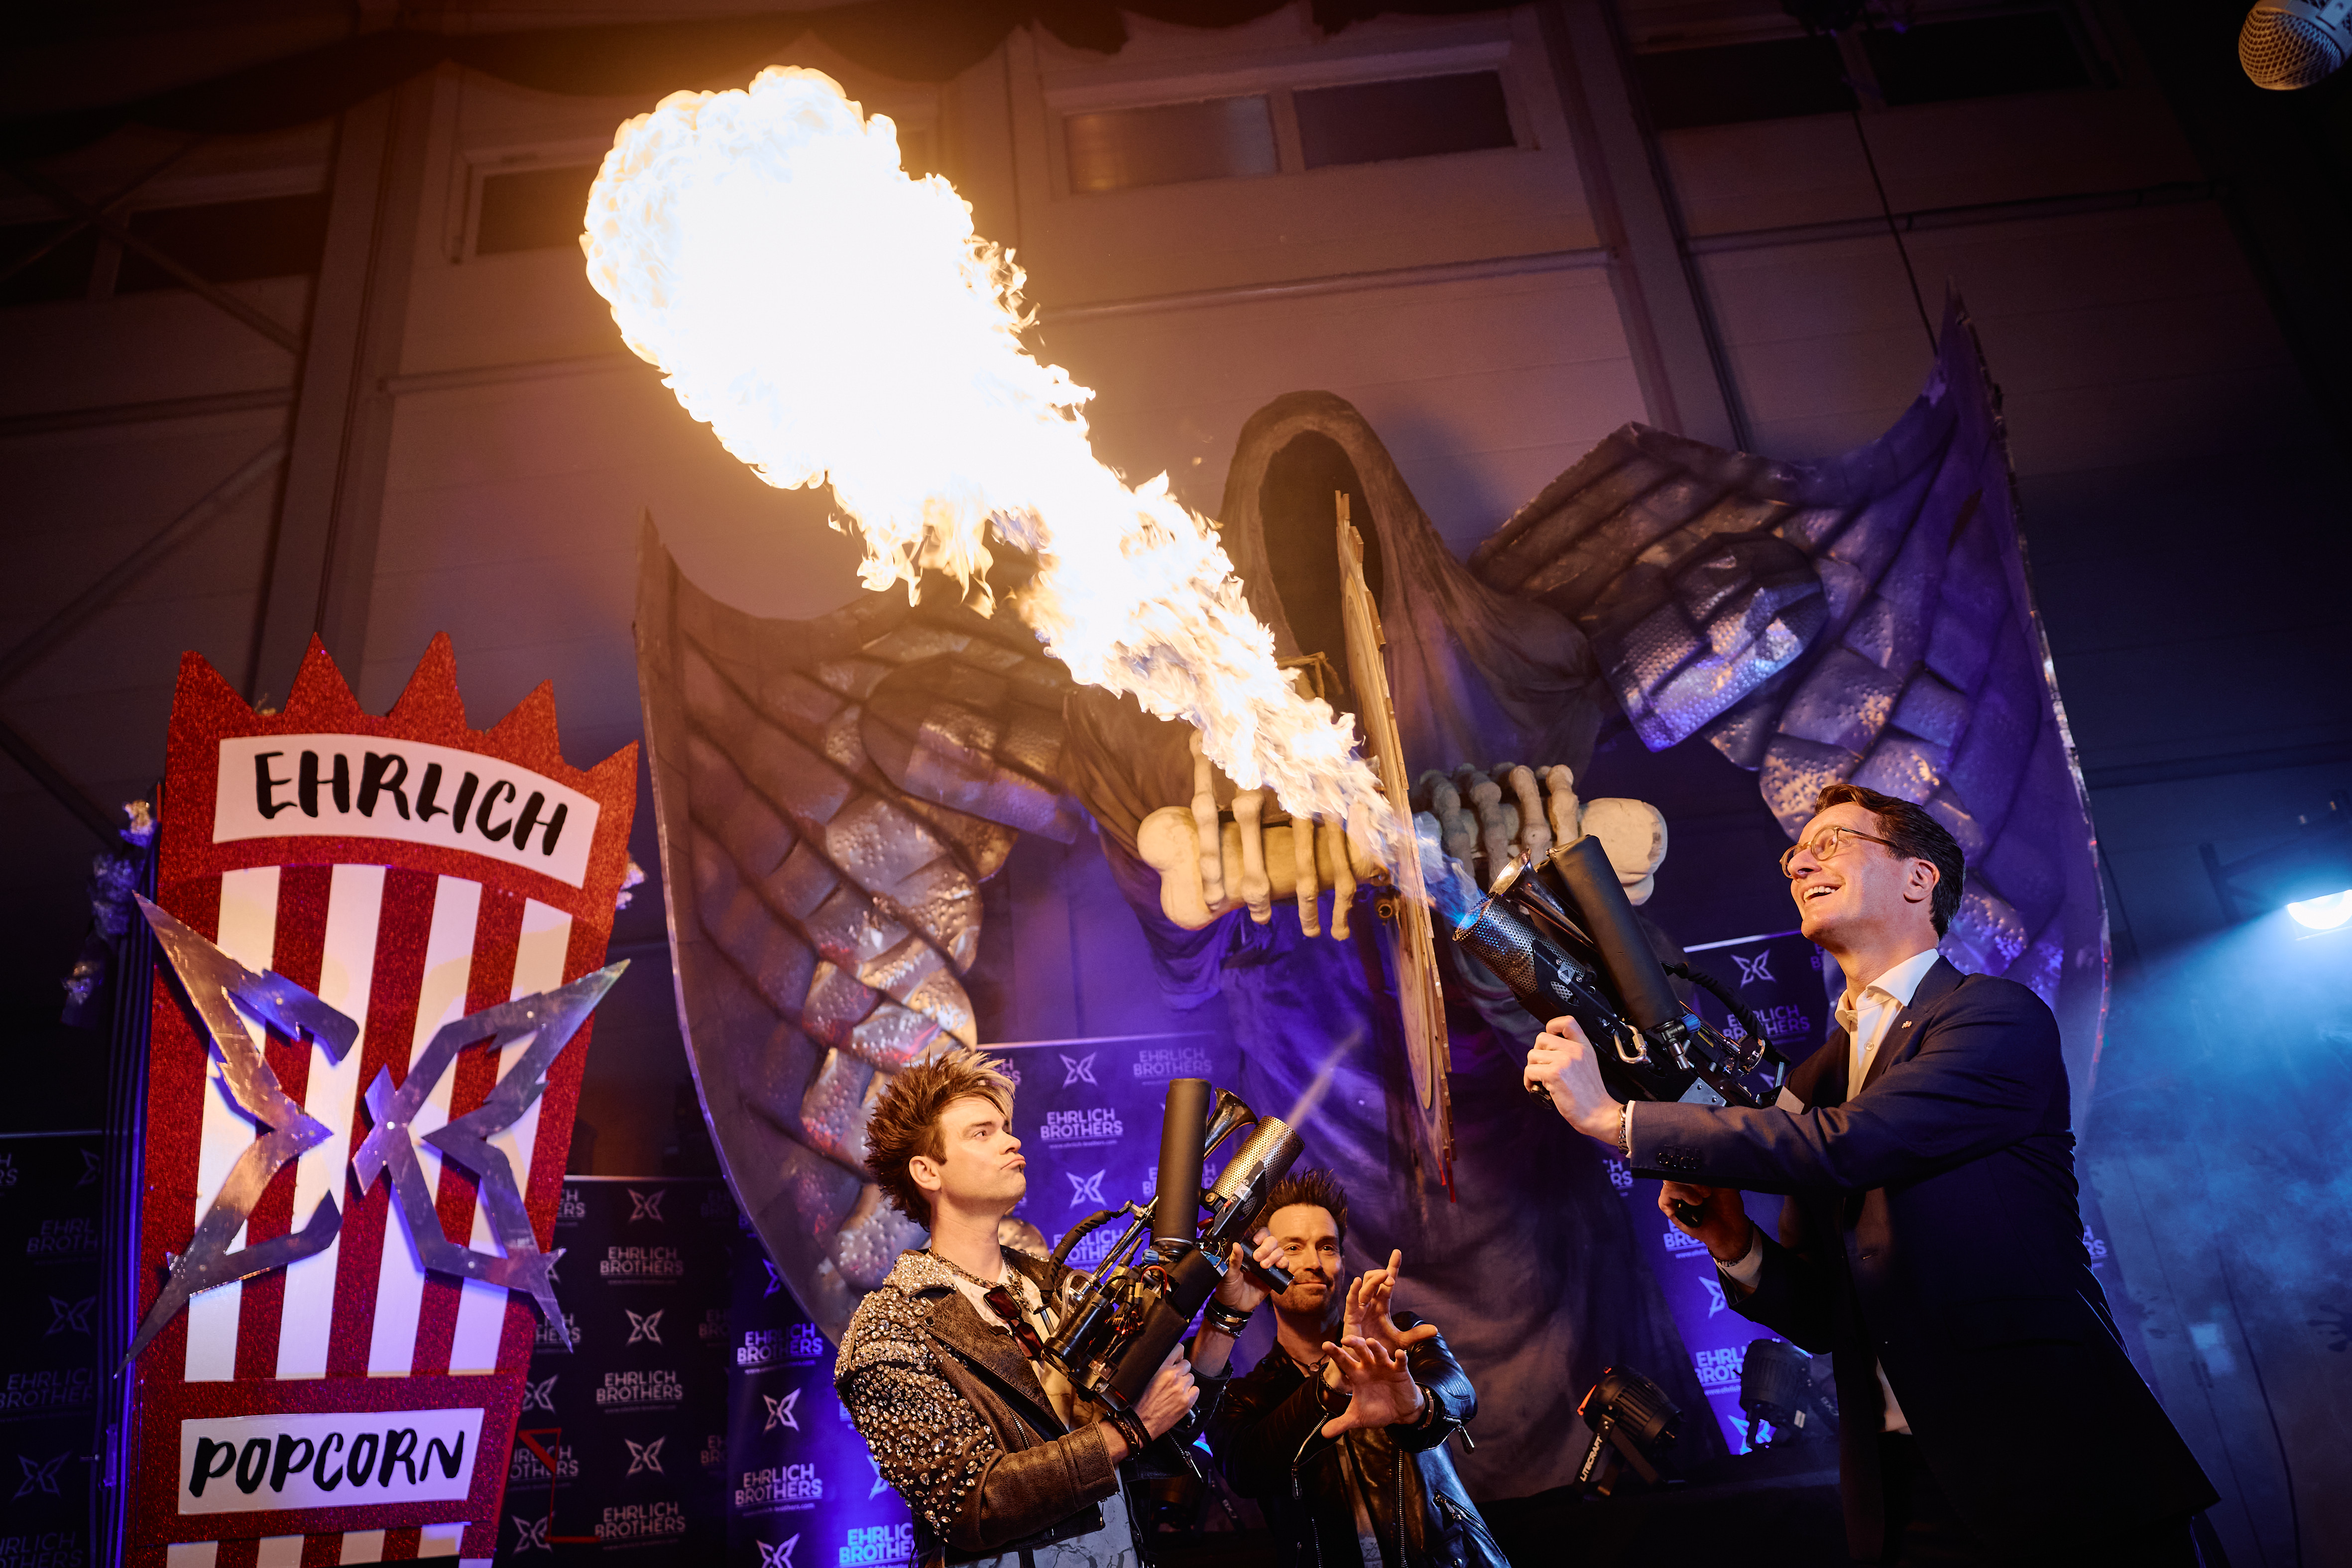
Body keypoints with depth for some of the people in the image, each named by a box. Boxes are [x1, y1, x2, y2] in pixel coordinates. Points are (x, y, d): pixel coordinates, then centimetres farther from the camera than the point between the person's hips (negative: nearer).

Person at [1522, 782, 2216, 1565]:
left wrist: (1615, 1117, -22)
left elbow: (1848, 1143, -25)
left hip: (2053, 1472, -5)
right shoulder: (1811, 1080, 11)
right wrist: (1736, 1246, -8)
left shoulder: (1998, 1016, -8)